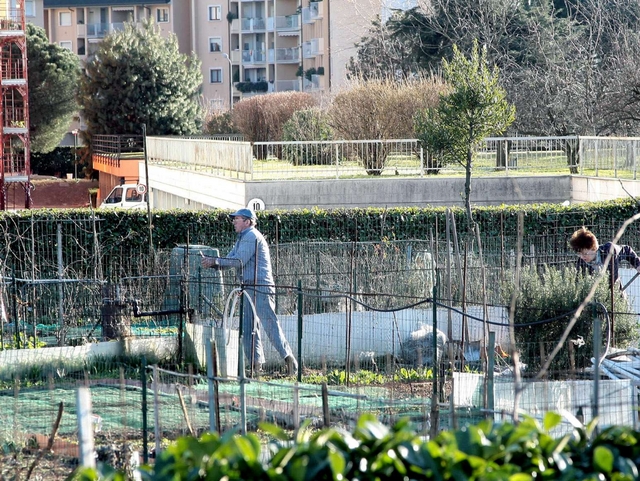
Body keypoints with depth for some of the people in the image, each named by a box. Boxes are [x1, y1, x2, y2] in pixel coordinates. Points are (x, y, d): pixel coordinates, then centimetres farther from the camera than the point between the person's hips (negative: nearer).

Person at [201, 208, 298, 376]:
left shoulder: (252, 236, -10)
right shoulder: (242, 238, 23)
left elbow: (239, 261, -18)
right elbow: (230, 259, 18)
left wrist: (215, 261, -14)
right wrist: (213, 263, 0)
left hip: (260, 287, -10)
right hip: (249, 288, 10)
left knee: (269, 323, -13)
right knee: (248, 327, 6)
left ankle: (288, 357, -12)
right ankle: (256, 362, 6)